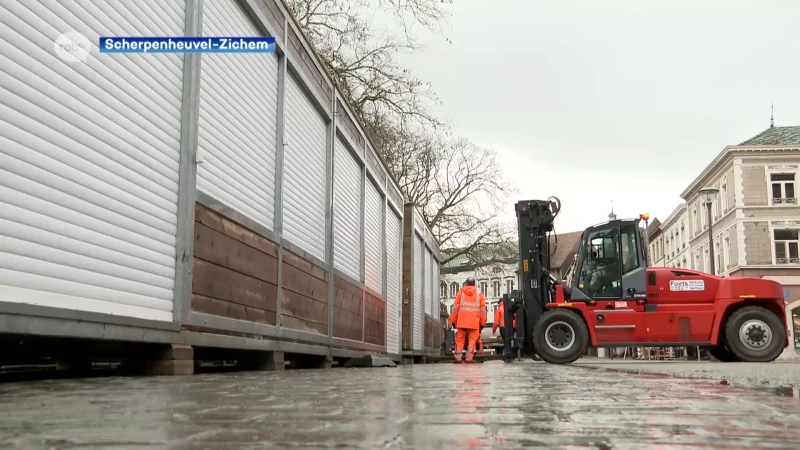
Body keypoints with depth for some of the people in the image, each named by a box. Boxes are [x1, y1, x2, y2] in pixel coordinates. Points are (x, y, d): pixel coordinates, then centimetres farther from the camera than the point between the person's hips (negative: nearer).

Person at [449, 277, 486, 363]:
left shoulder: (461, 291, 11)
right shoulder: (479, 293, 12)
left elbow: (455, 307, 7)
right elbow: (483, 308, 8)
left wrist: (453, 320, 10)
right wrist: (482, 322, 10)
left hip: (462, 320, 1)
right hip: (474, 321, -1)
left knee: (460, 339, 7)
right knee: (472, 339, 2)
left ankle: (458, 357, 4)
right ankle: (469, 358, -5)